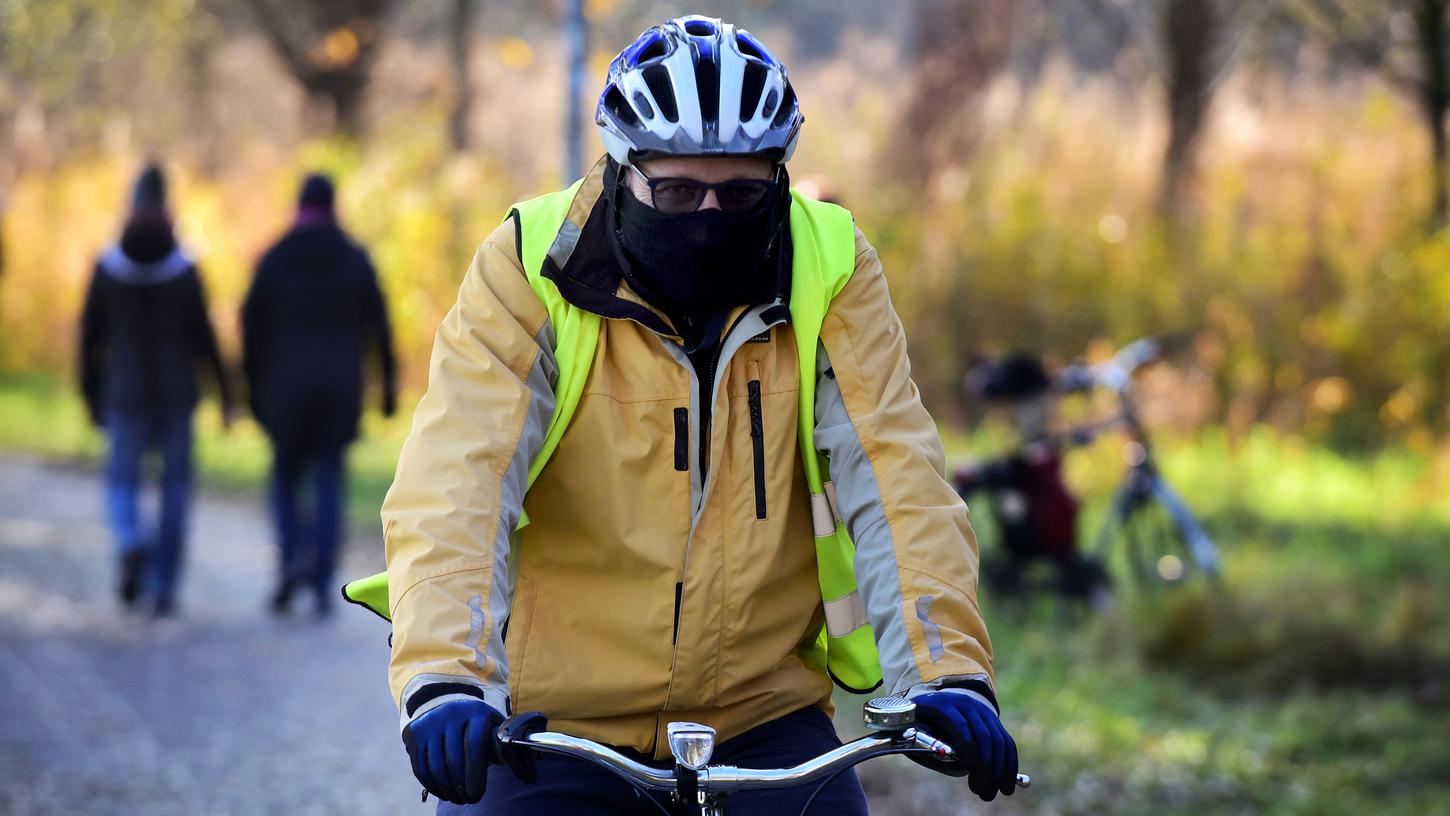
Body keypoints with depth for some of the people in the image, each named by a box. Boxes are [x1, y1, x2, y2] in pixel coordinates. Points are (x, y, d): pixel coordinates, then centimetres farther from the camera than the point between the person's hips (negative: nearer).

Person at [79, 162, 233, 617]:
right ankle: (163, 590, 7)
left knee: (122, 483, 13)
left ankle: (132, 545, -20)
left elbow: (90, 335, -2)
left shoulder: (107, 268, -5)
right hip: (176, 394, 0)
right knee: (175, 490, 11)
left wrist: (90, 394, 10)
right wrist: (225, 393, 1)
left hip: (125, 393, 0)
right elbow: (203, 336, -8)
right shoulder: (184, 269, -8)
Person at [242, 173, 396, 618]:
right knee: (328, 482, 5)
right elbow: (378, 327, 0)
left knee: (286, 476, 13)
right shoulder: (355, 260, 1)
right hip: (341, 389, 1)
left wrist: (254, 387, 10)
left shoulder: (273, 260, -1)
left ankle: (294, 557, -12)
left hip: (287, 387, -1)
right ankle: (322, 583, -3)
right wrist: (389, 385, 7)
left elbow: (253, 328, 1)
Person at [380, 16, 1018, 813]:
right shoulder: (531, 269, -11)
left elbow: (896, 480, -14)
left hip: (759, 717, 2)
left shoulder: (829, 274, -5)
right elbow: (454, 485, -22)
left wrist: (946, 671, -29)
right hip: (556, 726, -2)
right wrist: (444, 680, -38)